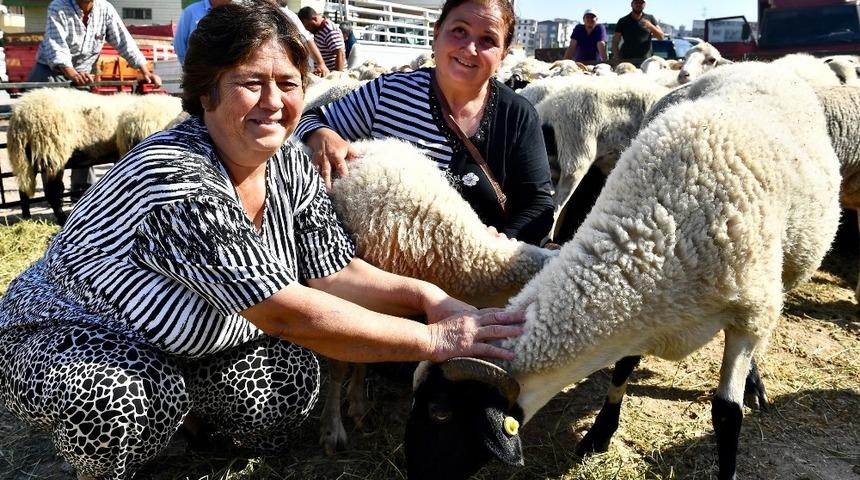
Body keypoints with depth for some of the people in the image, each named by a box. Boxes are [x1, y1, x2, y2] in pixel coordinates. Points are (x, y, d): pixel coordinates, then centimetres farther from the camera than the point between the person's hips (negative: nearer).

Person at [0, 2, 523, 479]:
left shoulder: (290, 165, -10)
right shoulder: (179, 181, -35)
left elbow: (334, 272, -9)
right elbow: (289, 313, -37)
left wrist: (427, 295, -25)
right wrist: (433, 339, -33)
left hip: (183, 347, 7)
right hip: (67, 340, -6)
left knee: (293, 379, -13)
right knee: (122, 401, -35)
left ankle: (184, 408, 17)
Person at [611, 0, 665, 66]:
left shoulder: (650, 19, 12)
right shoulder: (623, 21, 10)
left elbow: (661, 37, 7)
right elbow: (615, 42, 6)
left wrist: (650, 26, -10)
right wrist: (616, 57, -10)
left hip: (645, 60, 1)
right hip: (626, 60, -1)